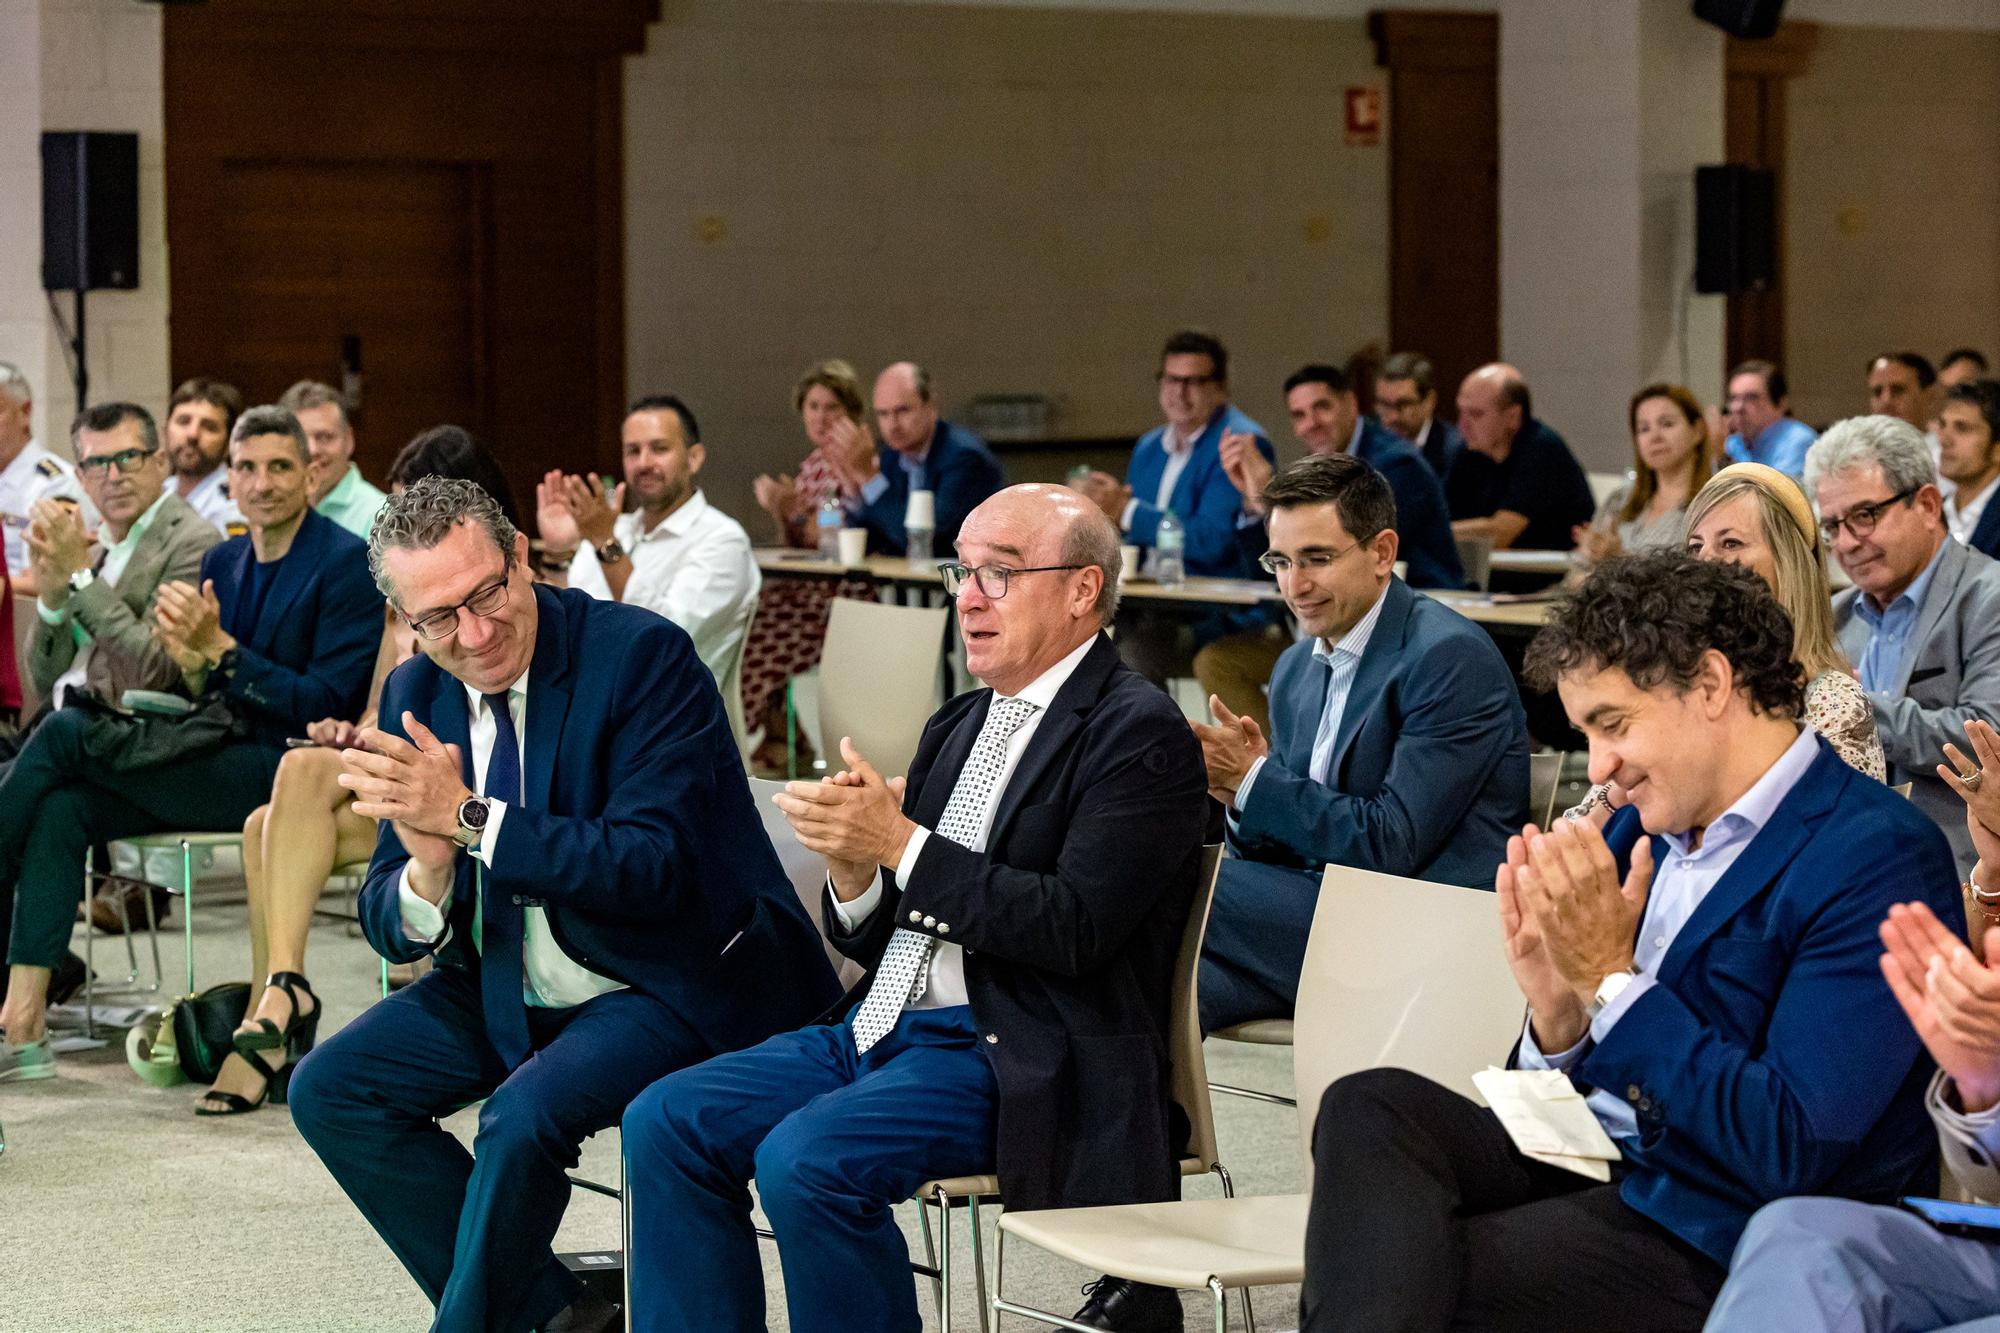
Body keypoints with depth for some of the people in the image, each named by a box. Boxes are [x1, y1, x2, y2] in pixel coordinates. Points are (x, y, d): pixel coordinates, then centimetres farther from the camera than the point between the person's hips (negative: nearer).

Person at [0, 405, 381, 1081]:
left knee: (66, 732, -18)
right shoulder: (223, 562, 15)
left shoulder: (346, 564, -7)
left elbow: (325, 706, -13)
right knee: (60, 809, -18)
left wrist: (220, 649, -19)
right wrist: (190, 659, -9)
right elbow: (208, 700, 15)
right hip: (224, 761, 7)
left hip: (283, 774, -7)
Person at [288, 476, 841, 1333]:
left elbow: (652, 868, -26)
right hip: (508, 989, 7)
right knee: (327, 1092, -6)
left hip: (673, 985, -7)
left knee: (521, 1116, -30)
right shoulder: (415, 696, 1)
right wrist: (429, 864, -23)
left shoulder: (643, 656, -18)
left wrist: (471, 818, -30)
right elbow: (391, 931, 1)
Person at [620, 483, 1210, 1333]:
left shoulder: (1140, 735, -7)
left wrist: (901, 845, -18)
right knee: (666, 1123, -7)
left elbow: (1075, 929, -19)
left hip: (1017, 1061, -8)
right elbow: (875, 940, 17)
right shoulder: (958, 729, 19)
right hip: (886, 1028, 9)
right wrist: (853, 869, -6)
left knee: (806, 1160, -28)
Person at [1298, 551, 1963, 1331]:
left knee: (1387, 1266, -26)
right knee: (1371, 1104, -20)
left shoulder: (1877, 857, -11)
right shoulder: (1640, 831, 12)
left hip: (1709, 1240, -8)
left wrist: (1612, 980, -16)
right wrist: (1557, 1016, -6)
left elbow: (1791, 1148, -19)